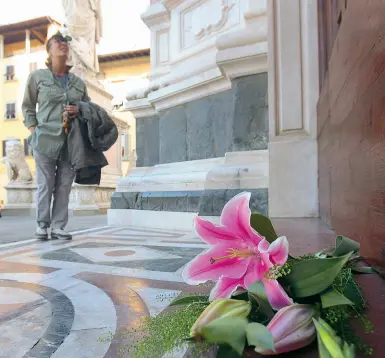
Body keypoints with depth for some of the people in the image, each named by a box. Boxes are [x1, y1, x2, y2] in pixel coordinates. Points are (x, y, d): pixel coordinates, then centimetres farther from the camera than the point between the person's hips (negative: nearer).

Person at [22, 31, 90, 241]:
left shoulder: (78, 82, 14)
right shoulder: (37, 76, 7)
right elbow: (28, 106, 10)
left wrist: (79, 111, -1)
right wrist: (33, 131, -1)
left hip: (72, 140, 3)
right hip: (46, 138, -2)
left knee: (64, 185, 3)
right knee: (45, 184, 0)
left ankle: (58, 227, 11)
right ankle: (42, 225, 12)